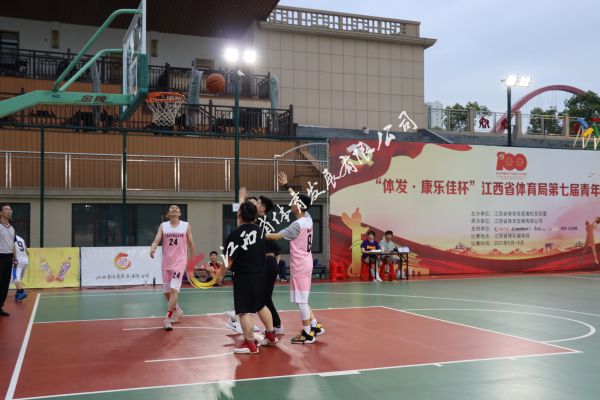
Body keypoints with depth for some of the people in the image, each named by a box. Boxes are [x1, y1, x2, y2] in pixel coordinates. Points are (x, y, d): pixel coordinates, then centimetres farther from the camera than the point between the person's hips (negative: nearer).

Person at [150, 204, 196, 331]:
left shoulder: (186, 226, 2)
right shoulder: (163, 226, 4)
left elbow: (191, 244, 7)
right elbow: (156, 240, -8)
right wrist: (152, 249, -29)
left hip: (180, 261, -3)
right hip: (166, 262, 3)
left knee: (174, 289, -17)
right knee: (166, 291, 11)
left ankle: (168, 319, -13)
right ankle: (177, 311, 36)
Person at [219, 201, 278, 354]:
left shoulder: (235, 235, -15)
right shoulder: (258, 230, 1)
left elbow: (229, 260, -14)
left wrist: (221, 275, 2)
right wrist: (244, 201, 34)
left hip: (243, 277, -7)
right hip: (260, 274, 7)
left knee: (245, 311, 0)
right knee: (261, 305, 22)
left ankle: (250, 344, 4)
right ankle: (271, 335, 32)